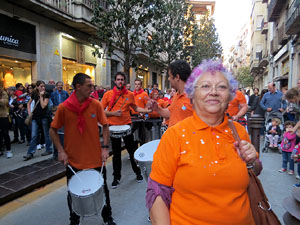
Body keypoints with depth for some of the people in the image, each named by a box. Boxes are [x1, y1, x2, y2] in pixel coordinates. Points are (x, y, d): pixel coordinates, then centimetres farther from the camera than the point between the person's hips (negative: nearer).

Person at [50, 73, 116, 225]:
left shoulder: (96, 104, -7)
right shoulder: (63, 107, -9)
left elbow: (105, 126, 1)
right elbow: (53, 130, 1)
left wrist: (105, 147, -7)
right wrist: (61, 151, -8)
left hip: (96, 157, 1)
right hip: (73, 159, 0)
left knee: (102, 189, 15)